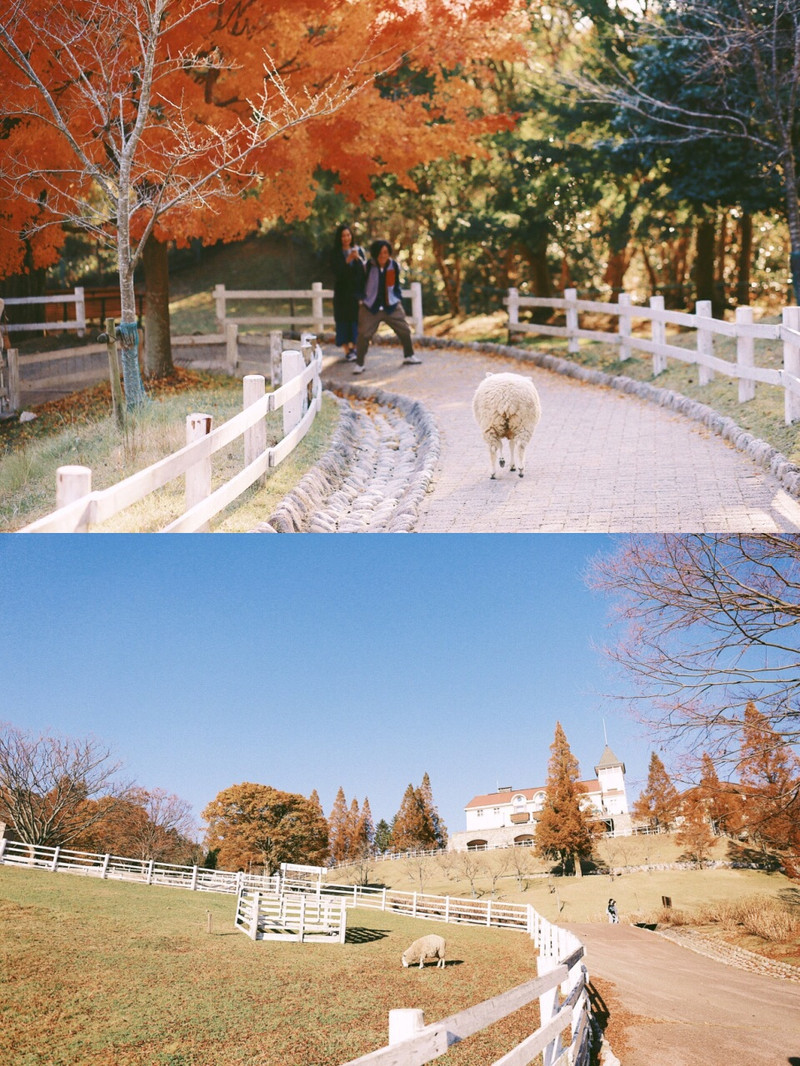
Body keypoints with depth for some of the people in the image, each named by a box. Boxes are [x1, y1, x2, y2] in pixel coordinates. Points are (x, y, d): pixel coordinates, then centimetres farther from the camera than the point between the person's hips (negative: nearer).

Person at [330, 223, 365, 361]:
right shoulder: (335, 253, 1)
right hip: (342, 291, -2)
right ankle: (347, 350, -1)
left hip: (357, 290, 2)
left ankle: (355, 347, 9)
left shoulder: (359, 250, 7)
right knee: (344, 320, -4)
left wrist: (358, 258, -17)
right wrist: (348, 260, -19)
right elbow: (336, 270, -9)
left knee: (357, 318, -2)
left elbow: (365, 268, 1)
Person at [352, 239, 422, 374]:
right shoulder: (367, 266, -10)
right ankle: (359, 364, 3)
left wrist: (398, 299, 8)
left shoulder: (394, 265, -3)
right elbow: (361, 284, 2)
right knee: (364, 334, -7)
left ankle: (408, 357, 28)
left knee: (404, 330, 7)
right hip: (370, 307, -3)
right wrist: (361, 299, -1)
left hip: (391, 305, 3)